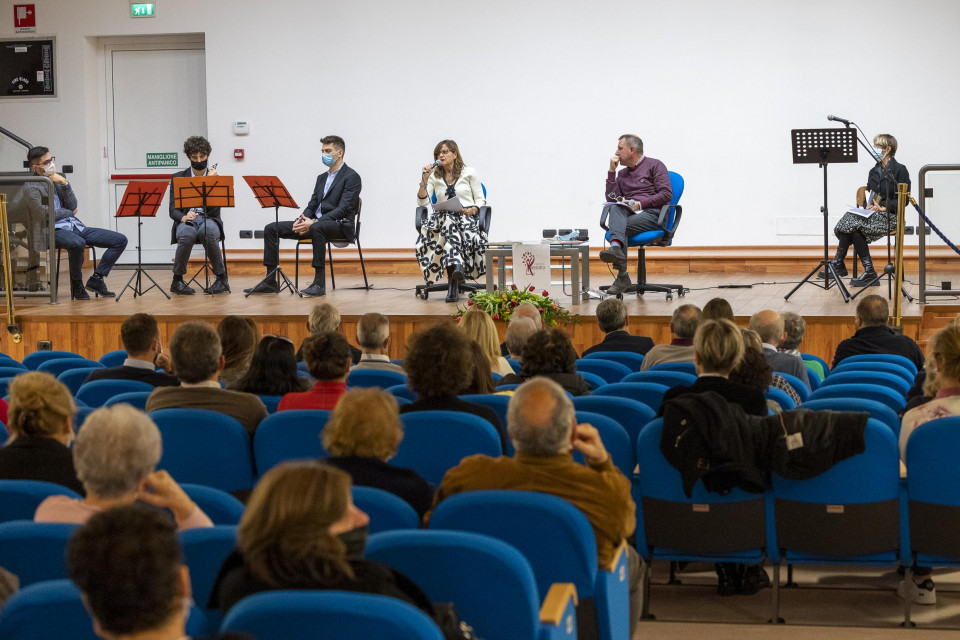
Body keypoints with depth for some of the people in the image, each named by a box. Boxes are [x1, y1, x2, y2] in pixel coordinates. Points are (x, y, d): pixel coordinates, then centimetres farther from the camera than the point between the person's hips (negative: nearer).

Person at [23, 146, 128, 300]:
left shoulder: (56, 179, 17)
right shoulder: (31, 187, -4)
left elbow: (73, 207, 8)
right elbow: (45, 215, -12)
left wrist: (64, 183, -4)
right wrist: (69, 212, 4)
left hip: (76, 226, 8)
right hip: (55, 230, -8)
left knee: (120, 240, -3)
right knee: (77, 243, -42)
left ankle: (96, 279, -3)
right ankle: (77, 285, -19)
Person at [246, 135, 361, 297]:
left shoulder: (351, 177, -5)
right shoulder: (322, 178, 22)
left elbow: (344, 208, -16)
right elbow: (312, 205, 18)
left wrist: (314, 222, -24)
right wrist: (302, 220, -7)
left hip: (339, 225, -8)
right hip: (314, 223, 8)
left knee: (317, 228, -43)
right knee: (271, 229, -2)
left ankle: (319, 284, -39)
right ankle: (270, 281, -6)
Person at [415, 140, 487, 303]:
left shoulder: (469, 173, 11)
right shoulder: (434, 177, 16)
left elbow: (481, 200, 9)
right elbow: (422, 202, 5)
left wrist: (473, 210, -11)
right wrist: (424, 179, -3)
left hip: (467, 216, -1)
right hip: (442, 218, 1)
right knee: (448, 221, -38)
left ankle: (453, 281, -45)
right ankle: (456, 266, -52)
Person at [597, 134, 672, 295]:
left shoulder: (655, 166, 9)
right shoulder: (622, 174, 28)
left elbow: (667, 194, -4)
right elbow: (610, 198, 16)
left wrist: (640, 203, -12)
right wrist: (611, 171, 12)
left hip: (651, 213, -5)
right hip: (627, 213, 5)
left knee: (618, 226, -31)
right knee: (614, 208, -31)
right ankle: (616, 247, -54)